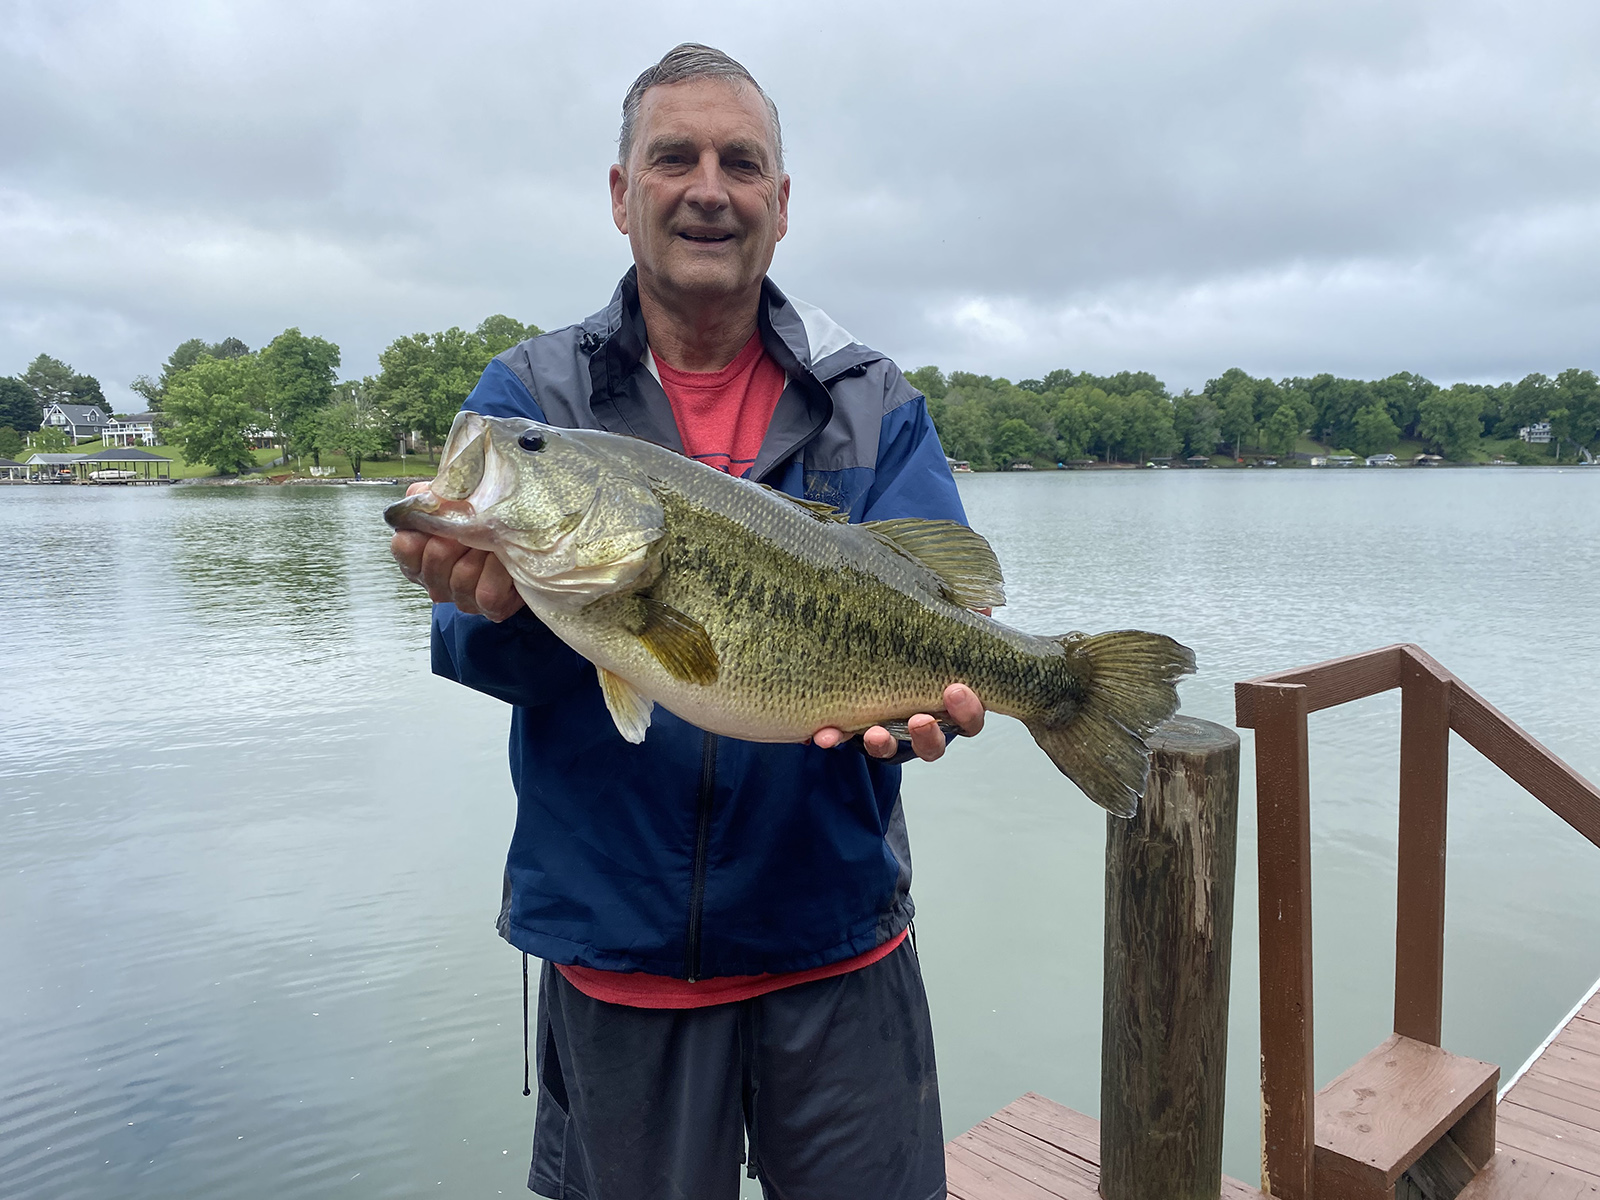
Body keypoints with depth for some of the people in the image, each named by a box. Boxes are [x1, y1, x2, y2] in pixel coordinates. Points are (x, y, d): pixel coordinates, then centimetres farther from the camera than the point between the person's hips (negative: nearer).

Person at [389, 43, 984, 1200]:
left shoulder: (875, 405, 1)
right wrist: (499, 602, -36)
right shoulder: (530, 395, -1)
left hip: (838, 943, 1)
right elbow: (486, 648, -13)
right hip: (615, 948, 0)